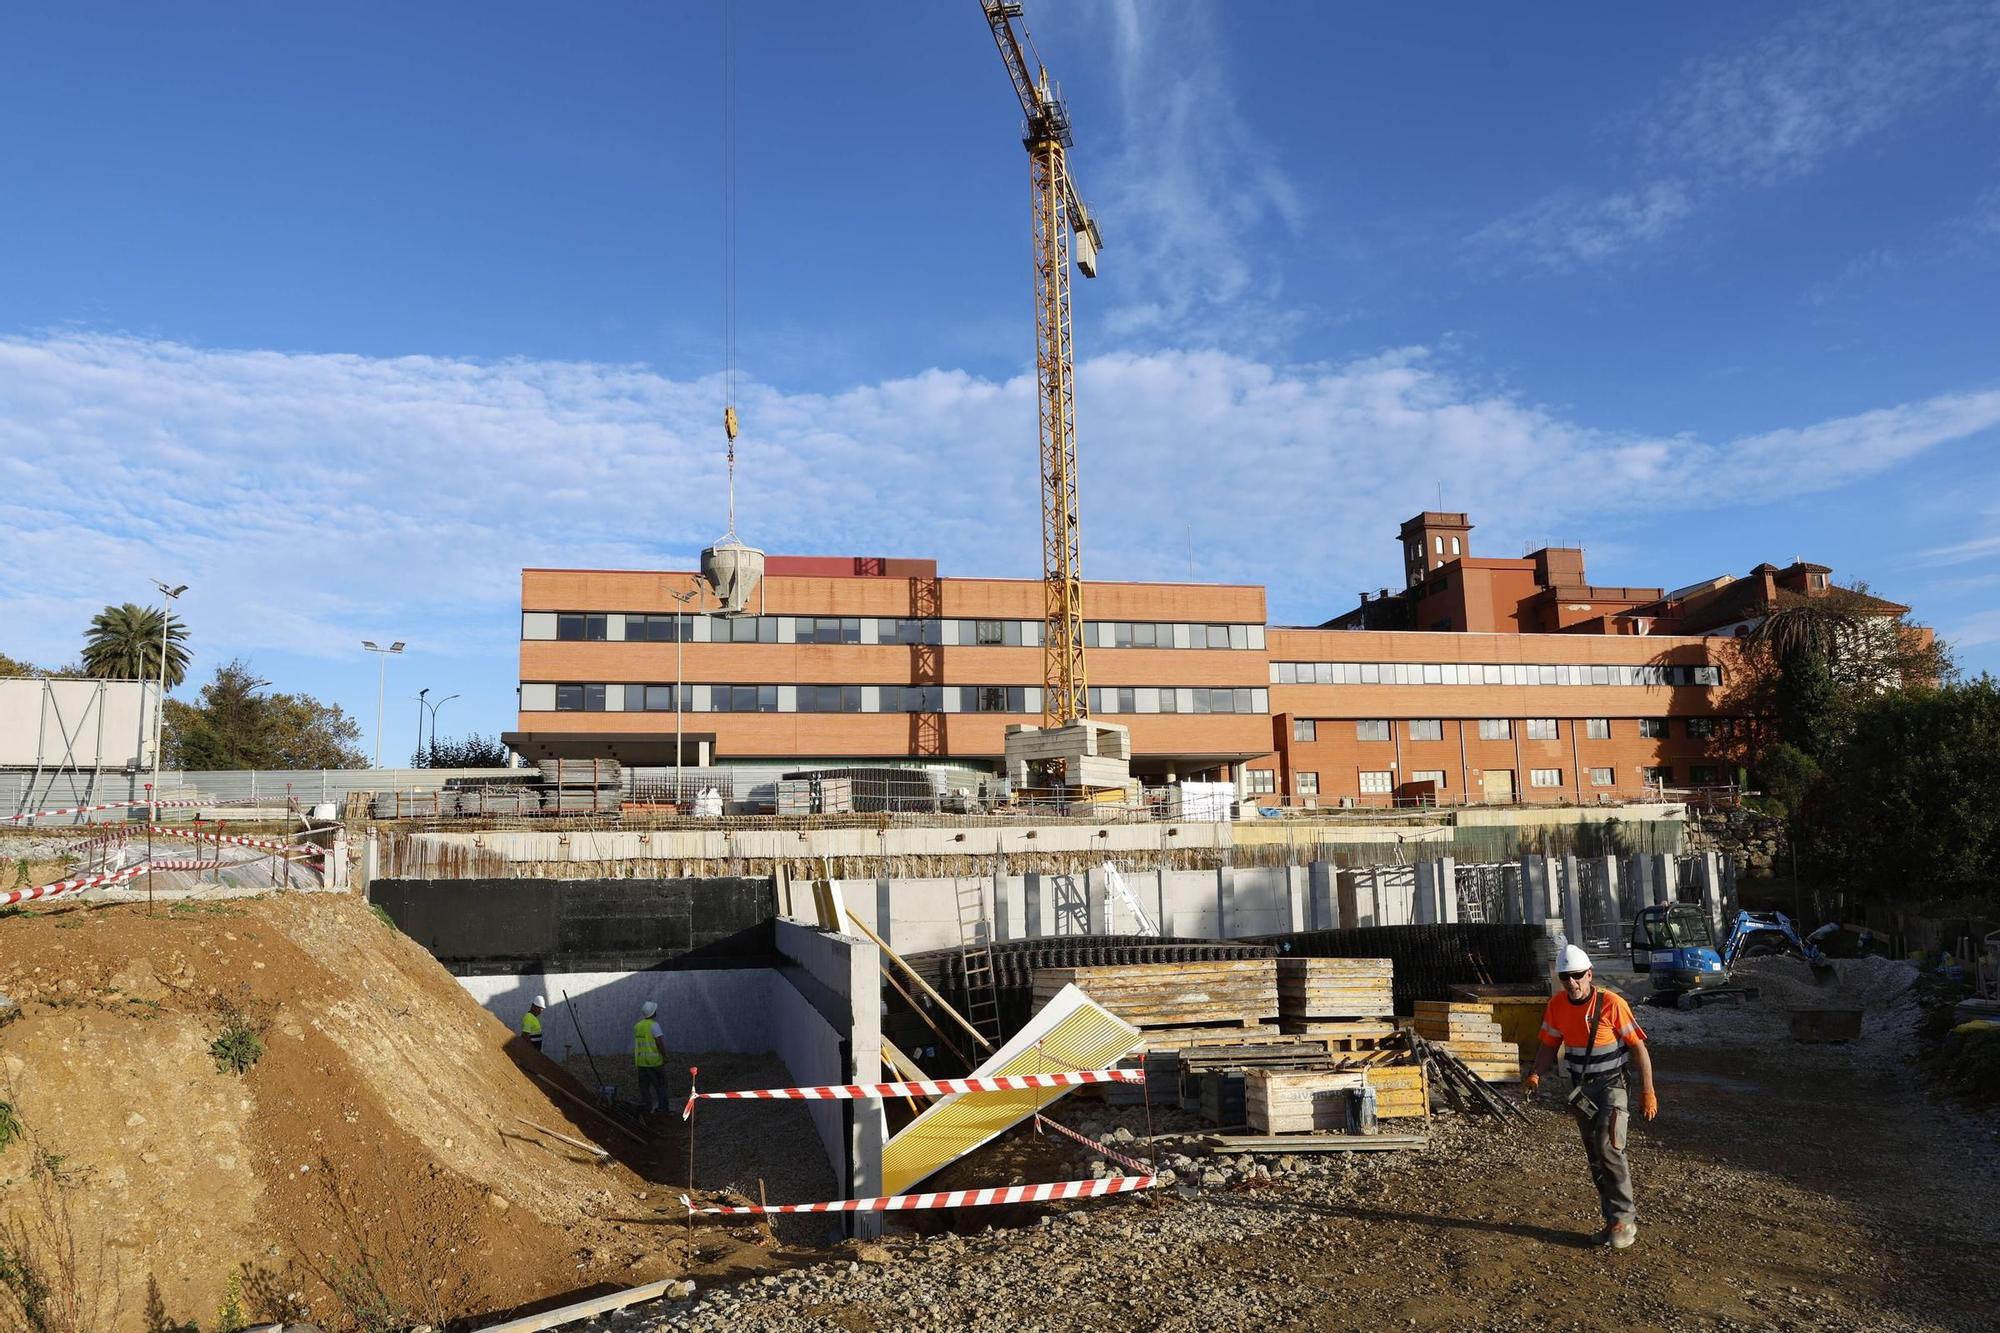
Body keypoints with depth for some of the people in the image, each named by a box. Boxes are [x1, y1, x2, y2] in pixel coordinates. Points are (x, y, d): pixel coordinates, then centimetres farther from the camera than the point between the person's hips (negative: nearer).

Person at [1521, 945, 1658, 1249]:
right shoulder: (1556, 1006, -5)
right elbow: (1549, 1045, 6)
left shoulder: (1612, 1003, -18)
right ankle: (1613, 1219, 23)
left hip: (1612, 1084, -5)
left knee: (1608, 1147, -20)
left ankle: (1624, 1218, -7)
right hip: (1581, 1088, 5)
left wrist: (1647, 1092, -12)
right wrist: (1535, 1075, -11)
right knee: (1595, 1157, 11)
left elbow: (1638, 1047, -12)